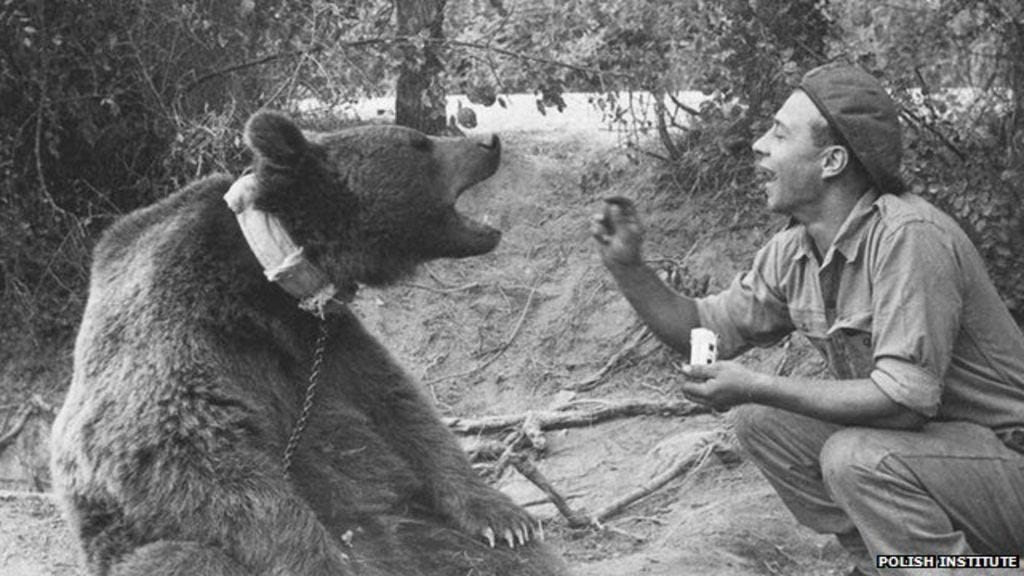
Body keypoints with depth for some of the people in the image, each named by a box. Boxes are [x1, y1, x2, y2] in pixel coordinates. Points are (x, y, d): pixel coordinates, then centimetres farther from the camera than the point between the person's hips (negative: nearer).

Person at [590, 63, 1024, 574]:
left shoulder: (907, 236, -27)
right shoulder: (791, 252, 0)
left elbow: (905, 399, -31)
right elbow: (703, 330, 8)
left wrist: (757, 387, -25)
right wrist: (628, 268, -6)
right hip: (906, 437, 8)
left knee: (856, 456, -30)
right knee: (758, 421, 1)